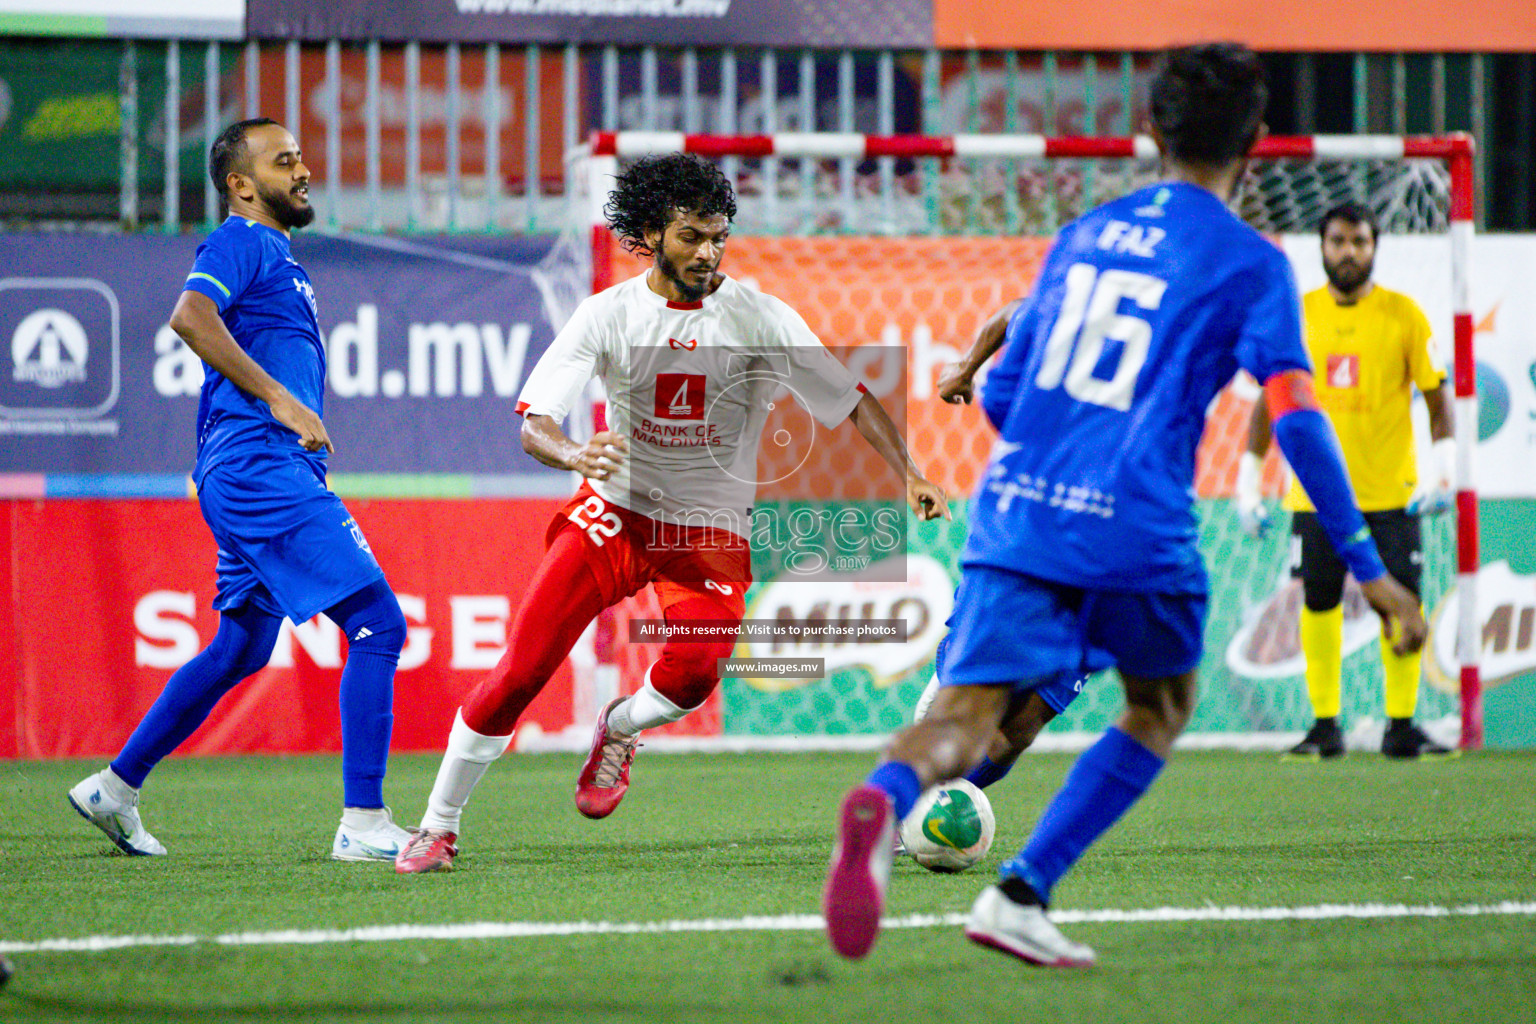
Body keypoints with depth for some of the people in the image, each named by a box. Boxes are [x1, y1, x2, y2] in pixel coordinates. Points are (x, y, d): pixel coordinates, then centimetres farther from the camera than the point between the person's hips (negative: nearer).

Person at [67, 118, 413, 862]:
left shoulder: (277, 258, 24)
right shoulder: (242, 243, -6)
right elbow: (191, 316, -24)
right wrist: (279, 398, -26)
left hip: (273, 474, 11)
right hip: (258, 467, -11)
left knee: (241, 648, 21)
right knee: (378, 624, -15)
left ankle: (115, 788, 29)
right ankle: (363, 824, -17)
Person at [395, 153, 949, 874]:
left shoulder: (759, 319, -9)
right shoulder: (609, 313, -8)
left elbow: (851, 401, -6)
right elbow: (532, 423, -14)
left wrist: (909, 476, -21)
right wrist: (574, 454, -36)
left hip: (711, 530, 0)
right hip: (617, 513, 0)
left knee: (694, 671, -26)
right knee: (519, 671, -10)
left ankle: (618, 730, 10)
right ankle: (438, 826, 6)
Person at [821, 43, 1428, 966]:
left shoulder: (1083, 235, 19)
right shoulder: (1249, 265, 3)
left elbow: (1000, 393, 24)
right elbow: (1298, 419, -8)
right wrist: (1368, 568, -6)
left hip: (1016, 515, 3)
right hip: (1138, 536, -3)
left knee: (964, 717, -10)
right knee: (1159, 713, 21)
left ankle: (885, 803, -46)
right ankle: (1022, 895, 8)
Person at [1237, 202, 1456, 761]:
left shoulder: (1403, 314, 1)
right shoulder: (1297, 315, 5)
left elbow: (1436, 395, 2)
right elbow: (1270, 399, 10)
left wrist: (1443, 468, -10)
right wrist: (1248, 480, 5)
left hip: (1392, 489, -1)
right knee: (1318, 603, 1)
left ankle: (1401, 726, 5)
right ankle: (1324, 725, 9)